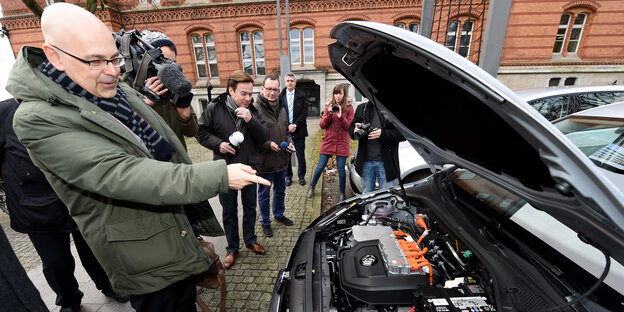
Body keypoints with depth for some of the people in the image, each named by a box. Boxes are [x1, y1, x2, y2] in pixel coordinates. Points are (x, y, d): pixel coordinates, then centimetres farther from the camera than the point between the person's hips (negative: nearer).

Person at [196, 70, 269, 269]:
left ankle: (250, 240, 39)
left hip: (249, 167, 2)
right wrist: (218, 144, -19)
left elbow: (263, 137, -7)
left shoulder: (252, 110, -2)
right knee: (229, 211, 12)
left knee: (250, 207, 17)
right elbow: (202, 133, -2)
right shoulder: (214, 108, -8)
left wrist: (251, 120, -23)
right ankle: (232, 248, 32)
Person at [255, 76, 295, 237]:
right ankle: (265, 222, 32)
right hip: (265, 161, -6)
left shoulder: (281, 108, 8)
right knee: (264, 194, 12)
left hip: (281, 159, 7)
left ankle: (279, 214, 46)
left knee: (280, 190, 23)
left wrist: (289, 142, 1)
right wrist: (268, 144, -25)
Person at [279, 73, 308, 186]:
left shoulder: (302, 95, 3)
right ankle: (288, 176, 24)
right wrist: (287, 126, -10)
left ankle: (301, 176, 23)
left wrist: (295, 125, -12)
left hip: (299, 131, -1)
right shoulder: (280, 97, 5)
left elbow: (304, 113, -3)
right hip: (285, 131, 1)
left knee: (301, 155, 7)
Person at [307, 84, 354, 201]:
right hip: (328, 141, 1)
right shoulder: (328, 106, 6)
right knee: (320, 167, 6)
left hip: (342, 143, -1)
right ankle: (312, 187, 28)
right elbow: (322, 125, 1)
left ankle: (342, 192, 26)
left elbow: (350, 126, -5)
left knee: (341, 169, 5)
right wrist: (329, 114, -14)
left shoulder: (349, 108, 1)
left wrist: (340, 116, -18)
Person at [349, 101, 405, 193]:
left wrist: (383, 134, -22)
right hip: (366, 161, 4)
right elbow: (351, 128, 15)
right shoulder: (362, 108, 11)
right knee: (366, 196, 18)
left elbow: (403, 133, -9)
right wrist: (354, 131, -9)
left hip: (385, 162, -4)